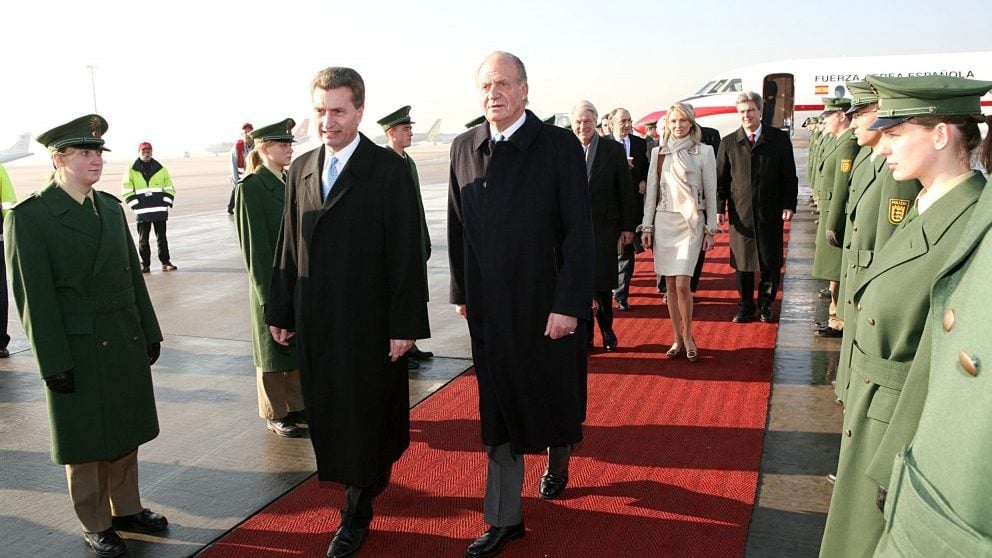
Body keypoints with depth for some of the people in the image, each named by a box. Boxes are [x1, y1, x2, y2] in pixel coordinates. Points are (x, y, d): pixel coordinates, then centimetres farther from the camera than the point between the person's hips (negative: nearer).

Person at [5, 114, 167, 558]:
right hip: (78, 350, -6)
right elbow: (33, 296, -14)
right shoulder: (28, 217, -12)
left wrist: (150, 331, 11)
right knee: (86, 442, 9)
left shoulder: (110, 206, 7)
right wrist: (54, 363, -15)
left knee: (126, 433, 17)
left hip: (127, 343, 6)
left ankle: (126, 508, 34)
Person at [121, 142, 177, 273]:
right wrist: (135, 205, -5)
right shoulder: (131, 171, 4)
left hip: (160, 210, 1)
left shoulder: (161, 169, 9)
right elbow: (126, 191, 4)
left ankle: (165, 262, 11)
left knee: (162, 238, 5)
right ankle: (145, 264, 10)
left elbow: (169, 188, 13)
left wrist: (166, 203, 2)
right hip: (142, 211, -1)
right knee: (143, 240, 2)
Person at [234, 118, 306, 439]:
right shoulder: (250, 187, -12)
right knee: (274, 351, 8)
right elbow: (254, 245, -15)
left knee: (299, 348, 15)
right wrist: (269, 294, -17)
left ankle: (296, 406, 29)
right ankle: (275, 415, 22)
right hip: (270, 283, -6)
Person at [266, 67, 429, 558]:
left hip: (369, 322, -5)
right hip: (315, 322, 5)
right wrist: (280, 311, 10)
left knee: (364, 415, 6)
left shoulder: (389, 169, -9)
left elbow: (405, 254, -11)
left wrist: (404, 324, -14)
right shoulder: (301, 169, 8)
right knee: (327, 415, 14)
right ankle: (370, 479, 38)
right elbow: (288, 246, 11)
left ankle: (356, 514, 22)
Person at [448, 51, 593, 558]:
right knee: (499, 410, 9)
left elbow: (579, 231, -12)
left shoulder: (560, 146, -10)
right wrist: (461, 290, 8)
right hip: (490, 306, 3)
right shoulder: (464, 148, 3)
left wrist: (568, 305, -17)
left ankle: (558, 456, 50)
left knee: (554, 395, 16)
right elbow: (457, 227, 10)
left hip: (548, 302, -3)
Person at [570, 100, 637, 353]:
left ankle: (607, 329, 22)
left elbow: (626, 191, 3)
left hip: (604, 227, -1)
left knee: (603, 283, 0)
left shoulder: (614, 150, 1)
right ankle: (584, 332, 21)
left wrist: (628, 226, 0)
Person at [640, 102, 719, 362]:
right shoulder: (659, 152, 7)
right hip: (663, 222, 3)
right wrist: (647, 226, 5)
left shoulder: (704, 152, 0)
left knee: (682, 284, -11)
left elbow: (711, 192, 2)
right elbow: (651, 191, 9)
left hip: (690, 223, -3)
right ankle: (677, 338, 17)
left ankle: (688, 335, 11)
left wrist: (711, 229, 0)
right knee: (670, 285, 5)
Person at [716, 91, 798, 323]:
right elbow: (721, 179, 5)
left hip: (770, 213, 0)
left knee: (771, 263, 6)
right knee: (742, 263, 7)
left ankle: (765, 305, 23)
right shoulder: (728, 143, 4)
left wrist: (789, 205, -5)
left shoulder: (780, 139, 2)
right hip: (741, 214, 0)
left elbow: (789, 176, 3)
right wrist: (720, 208, -5)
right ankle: (745, 307, 20)